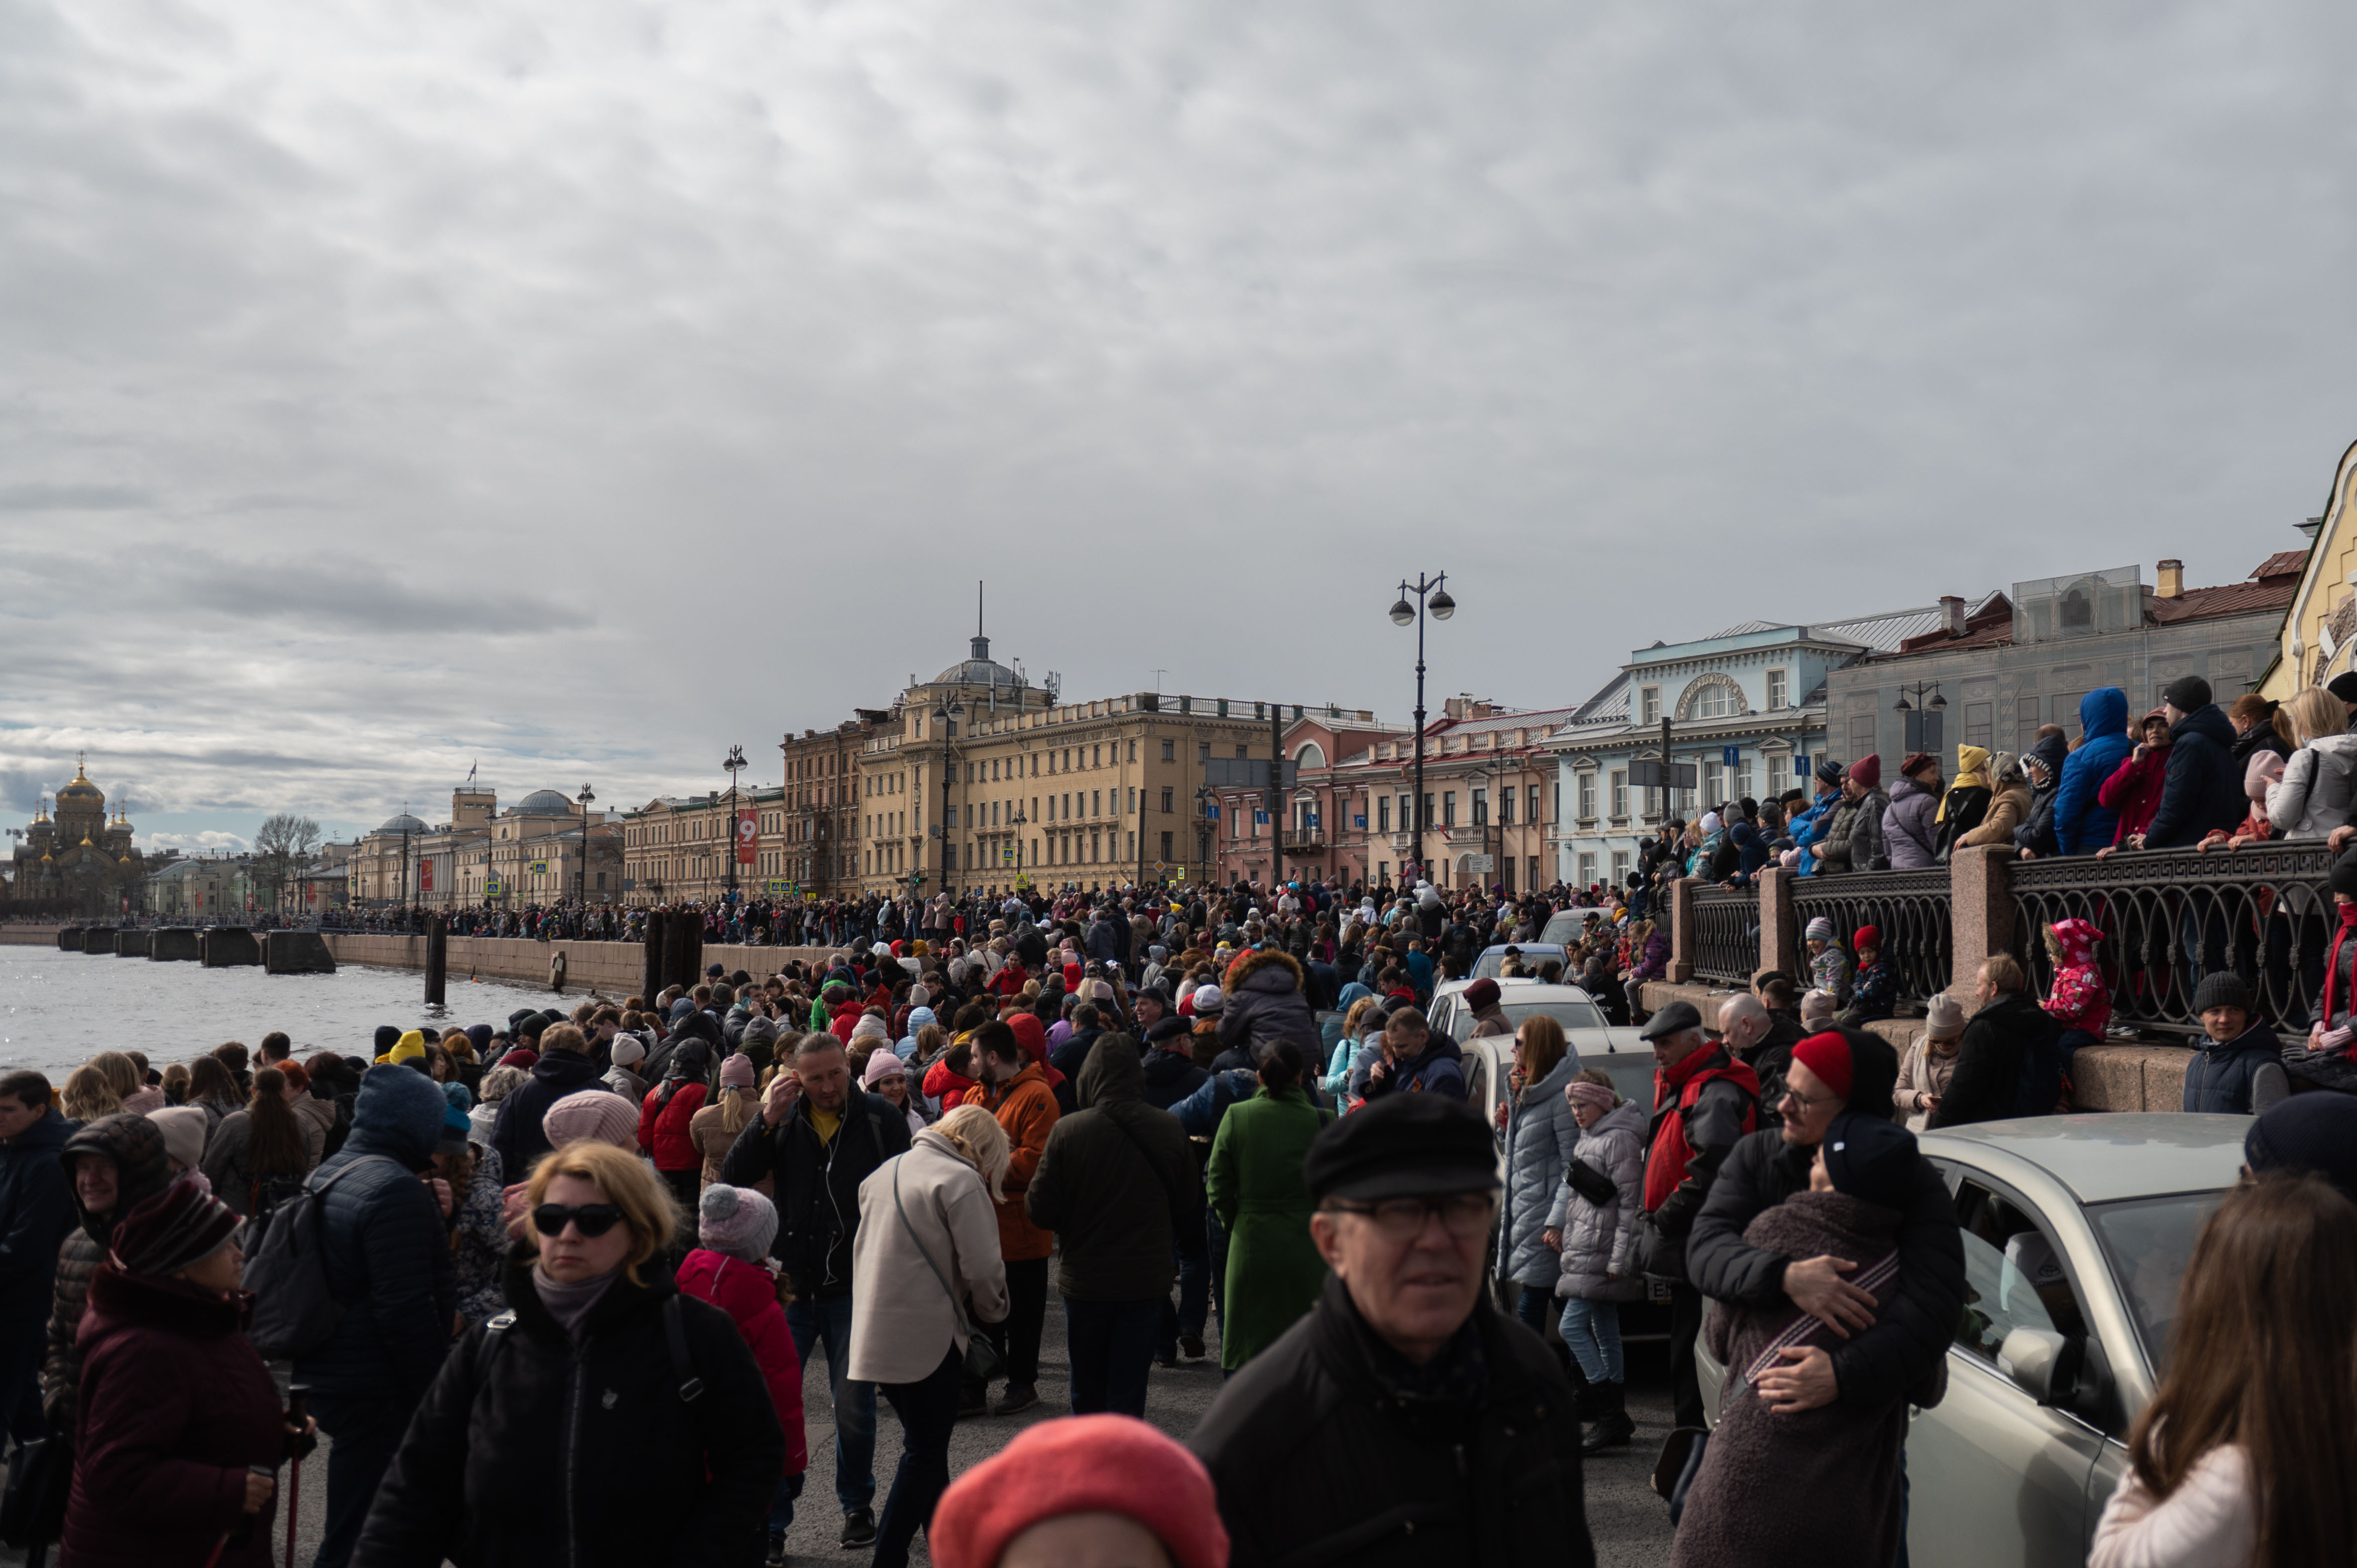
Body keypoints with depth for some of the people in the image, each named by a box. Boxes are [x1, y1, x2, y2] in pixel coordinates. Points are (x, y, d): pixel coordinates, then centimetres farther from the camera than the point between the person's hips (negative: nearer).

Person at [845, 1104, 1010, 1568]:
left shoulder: (882, 1174, 13)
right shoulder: (961, 1182, -12)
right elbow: (983, 1267, -17)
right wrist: (991, 1313, 2)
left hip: (875, 1332, 8)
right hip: (929, 1335, -8)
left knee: (925, 1445, 20)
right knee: (925, 1454, 2)